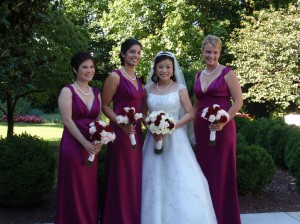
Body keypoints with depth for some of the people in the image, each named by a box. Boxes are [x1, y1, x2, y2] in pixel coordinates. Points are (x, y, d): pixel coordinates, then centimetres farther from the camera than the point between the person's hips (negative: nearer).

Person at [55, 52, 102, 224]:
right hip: (73, 145, -5)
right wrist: (85, 143, -19)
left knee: (90, 188, 10)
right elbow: (67, 120, -12)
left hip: (91, 147, 5)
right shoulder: (68, 91, -4)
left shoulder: (96, 93, 12)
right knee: (74, 189, 1)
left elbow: (98, 119, 10)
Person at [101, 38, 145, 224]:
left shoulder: (137, 79, 14)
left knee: (135, 177, 13)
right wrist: (120, 124, -19)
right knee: (122, 179, -1)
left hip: (137, 131, 8)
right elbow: (105, 106, -7)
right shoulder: (115, 76, -8)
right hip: (121, 132, -7)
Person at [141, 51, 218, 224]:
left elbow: (190, 113, -3)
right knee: (155, 181, 5)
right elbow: (143, 114, 10)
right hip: (154, 138, 3)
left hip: (174, 138, -3)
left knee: (181, 180, -5)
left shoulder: (179, 88, -2)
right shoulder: (148, 88, 6)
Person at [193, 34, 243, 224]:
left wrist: (223, 121, -20)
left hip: (222, 128, -5)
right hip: (201, 129, 5)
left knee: (222, 172, 0)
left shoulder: (227, 73, -4)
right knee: (204, 171, 9)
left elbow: (238, 101, -7)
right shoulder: (198, 75, 12)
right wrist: (193, 129, 12)